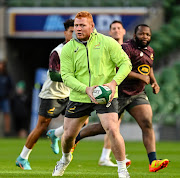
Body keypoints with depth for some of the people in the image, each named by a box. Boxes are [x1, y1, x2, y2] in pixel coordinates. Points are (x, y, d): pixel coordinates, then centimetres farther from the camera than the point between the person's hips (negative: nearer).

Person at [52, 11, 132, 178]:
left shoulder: (107, 43, -6)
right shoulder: (68, 49, -1)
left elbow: (126, 64, -3)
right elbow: (66, 76, -6)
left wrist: (114, 82, -20)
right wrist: (86, 89, -23)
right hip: (79, 97, 3)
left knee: (113, 130, -20)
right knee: (68, 135, 8)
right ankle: (65, 158, 43)